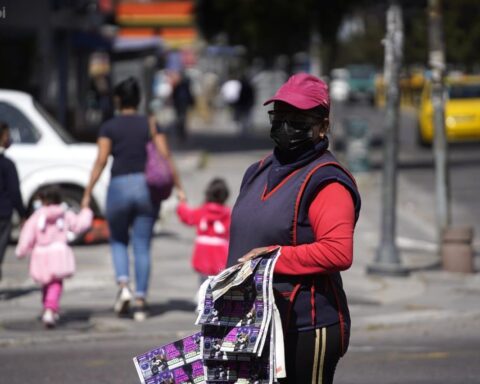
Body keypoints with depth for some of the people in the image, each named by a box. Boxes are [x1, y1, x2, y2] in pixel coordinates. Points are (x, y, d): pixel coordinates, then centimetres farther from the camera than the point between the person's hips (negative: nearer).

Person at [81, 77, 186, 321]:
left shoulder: (109, 127, 1)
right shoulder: (151, 125, 6)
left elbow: (101, 161, -7)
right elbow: (165, 157, -2)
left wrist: (88, 194, -6)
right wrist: (178, 187, 2)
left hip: (119, 186, -1)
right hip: (147, 186, 1)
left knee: (118, 241, 18)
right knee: (142, 246, 6)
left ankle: (123, 285, -5)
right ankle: (140, 300, 1)